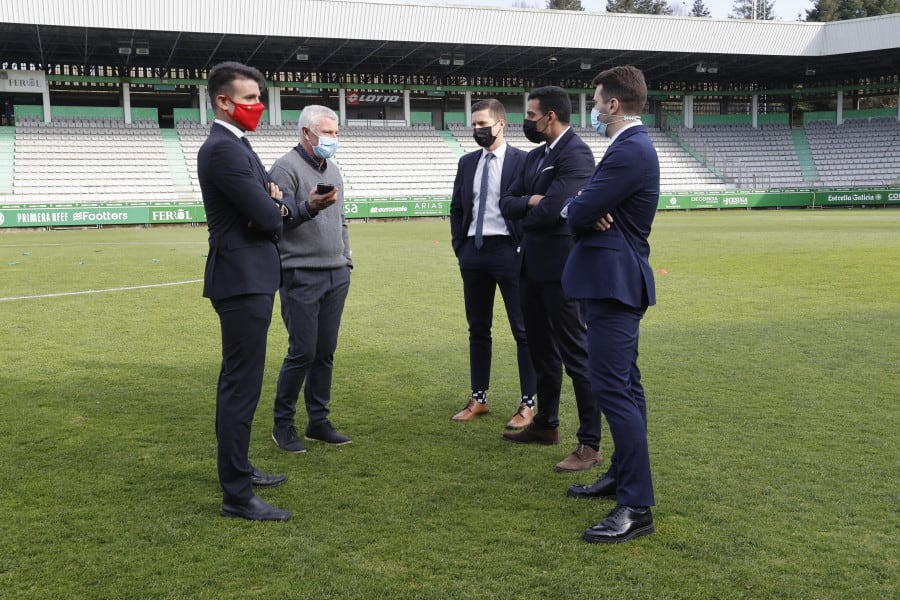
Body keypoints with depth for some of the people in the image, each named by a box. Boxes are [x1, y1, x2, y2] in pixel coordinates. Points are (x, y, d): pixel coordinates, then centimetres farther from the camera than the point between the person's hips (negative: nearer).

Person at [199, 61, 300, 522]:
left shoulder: (235, 145, 16)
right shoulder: (223, 149, -16)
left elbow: (279, 205, 18)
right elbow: (267, 218, -21)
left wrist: (278, 203, -6)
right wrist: (274, 211, 2)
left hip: (248, 278, 11)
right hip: (243, 280, -11)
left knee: (236, 381, 19)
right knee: (242, 386, -7)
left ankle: (237, 468, 32)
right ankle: (237, 496, 0)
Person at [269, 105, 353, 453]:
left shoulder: (332, 170, 17)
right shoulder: (286, 169, -8)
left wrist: (347, 261, 17)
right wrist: (309, 208, -29)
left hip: (336, 276, 7)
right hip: (302, 276, -7)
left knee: (325, 352, 9)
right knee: (302, 352, -6)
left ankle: (318, 422, 19)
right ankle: (283, 424, 9)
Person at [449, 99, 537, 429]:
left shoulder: (522, 161, -4)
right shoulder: (467, 163, 11)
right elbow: (457, 208, 16)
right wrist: (459, 246, 8)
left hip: (508, 250, -5)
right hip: (473, 251, 6)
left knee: (523, 330, -1)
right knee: (478, 328, 12)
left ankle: (528, 403, 6)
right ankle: (478, 398, 22)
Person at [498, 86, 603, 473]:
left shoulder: (576, 155, -15)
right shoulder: (535, 157, 13)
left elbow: (550, 210, -23)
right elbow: (507, 203, 9)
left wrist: (525, 215, -2)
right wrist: (530, 202, -11)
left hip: (561, 267, -9)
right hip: (532, 266, 10)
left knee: (575, 353, -5)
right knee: (541, 350, 19)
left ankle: (590, 443, 1)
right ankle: (545, 424, 33)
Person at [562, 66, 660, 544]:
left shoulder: (630, 151, -18)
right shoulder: (631, 146, 16)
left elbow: (579, 212, -20)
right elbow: (583, 208, 15)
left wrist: (581, 209, 1)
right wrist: (588, 211, -6)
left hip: (614, 282, -11)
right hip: (614, 280, 11)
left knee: (613, 388, -11)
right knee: (623, 384, 18)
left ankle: (636, 507, -8)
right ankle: (622, 474, 31)